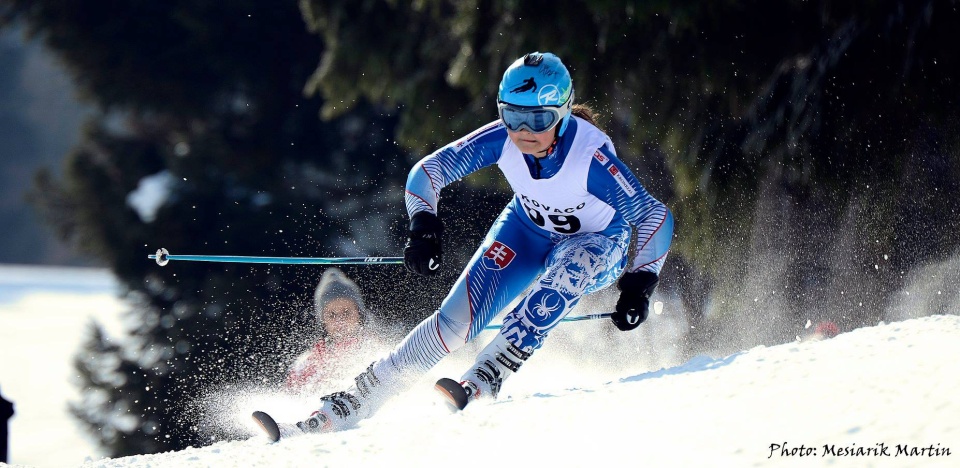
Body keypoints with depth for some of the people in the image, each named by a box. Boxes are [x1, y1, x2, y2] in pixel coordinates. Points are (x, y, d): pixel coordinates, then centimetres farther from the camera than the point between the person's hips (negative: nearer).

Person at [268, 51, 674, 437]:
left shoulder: (592, 156, -36)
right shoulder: (502, 138, -26)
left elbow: (656, 217, -29)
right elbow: (429, 170, -17)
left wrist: (639, 284, -38)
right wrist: (423, 225, -33)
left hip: (597, 246, -3)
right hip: (527, 229, 3)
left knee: (570, 267, -39)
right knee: (454, 320, -13)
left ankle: (483, 381, -38)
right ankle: (349, 406, -7)